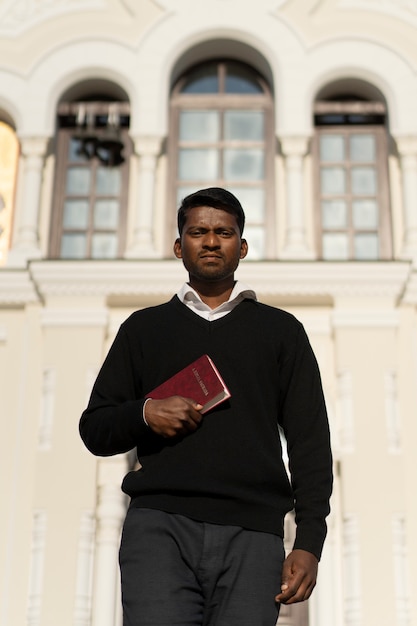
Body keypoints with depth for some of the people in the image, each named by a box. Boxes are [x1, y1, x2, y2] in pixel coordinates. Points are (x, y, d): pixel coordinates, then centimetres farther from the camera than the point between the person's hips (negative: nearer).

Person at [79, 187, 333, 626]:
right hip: (159, 525, 0)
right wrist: (144, 413, -3)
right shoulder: (144, 328, 21)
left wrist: (308, 542, 0)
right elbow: (94, 429, 19)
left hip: (252, 532, 0)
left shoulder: (281, 330, 19)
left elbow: (309, 442, 12)